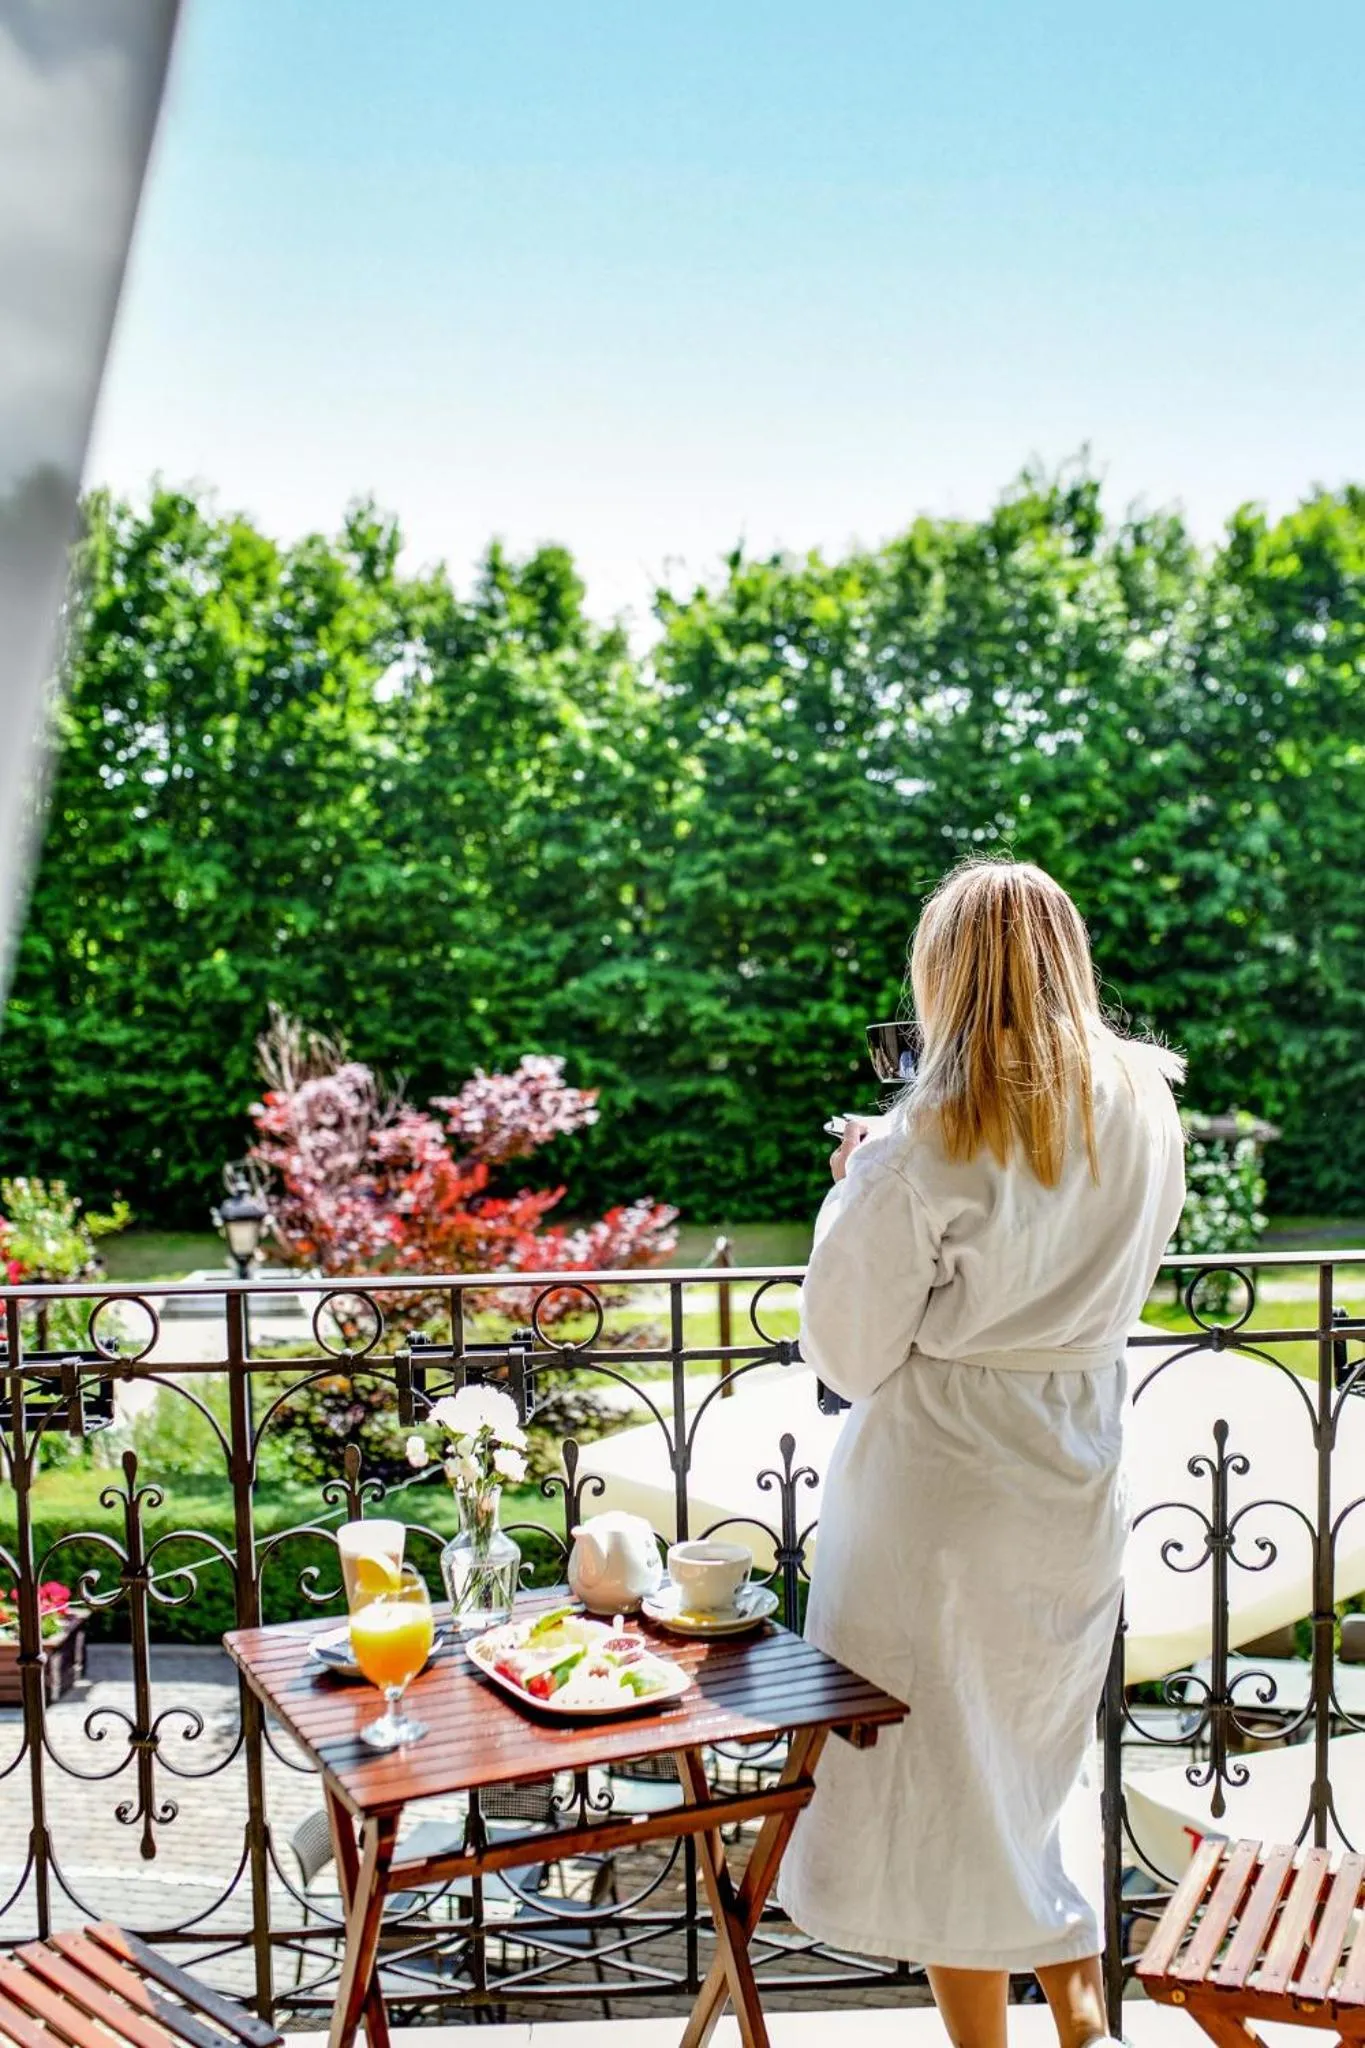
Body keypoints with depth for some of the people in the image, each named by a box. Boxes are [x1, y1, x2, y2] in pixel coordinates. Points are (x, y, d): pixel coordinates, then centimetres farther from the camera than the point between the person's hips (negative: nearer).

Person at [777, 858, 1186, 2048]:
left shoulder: (925, 1147, -21)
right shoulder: (1146, 1114, -2)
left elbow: (848, 1356, -12)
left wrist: (855, 1187, -1)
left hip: (938, 1497, -6)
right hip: (1077, 1492, 6)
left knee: (941, 1787, 11)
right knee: (1029, 1771, 25)